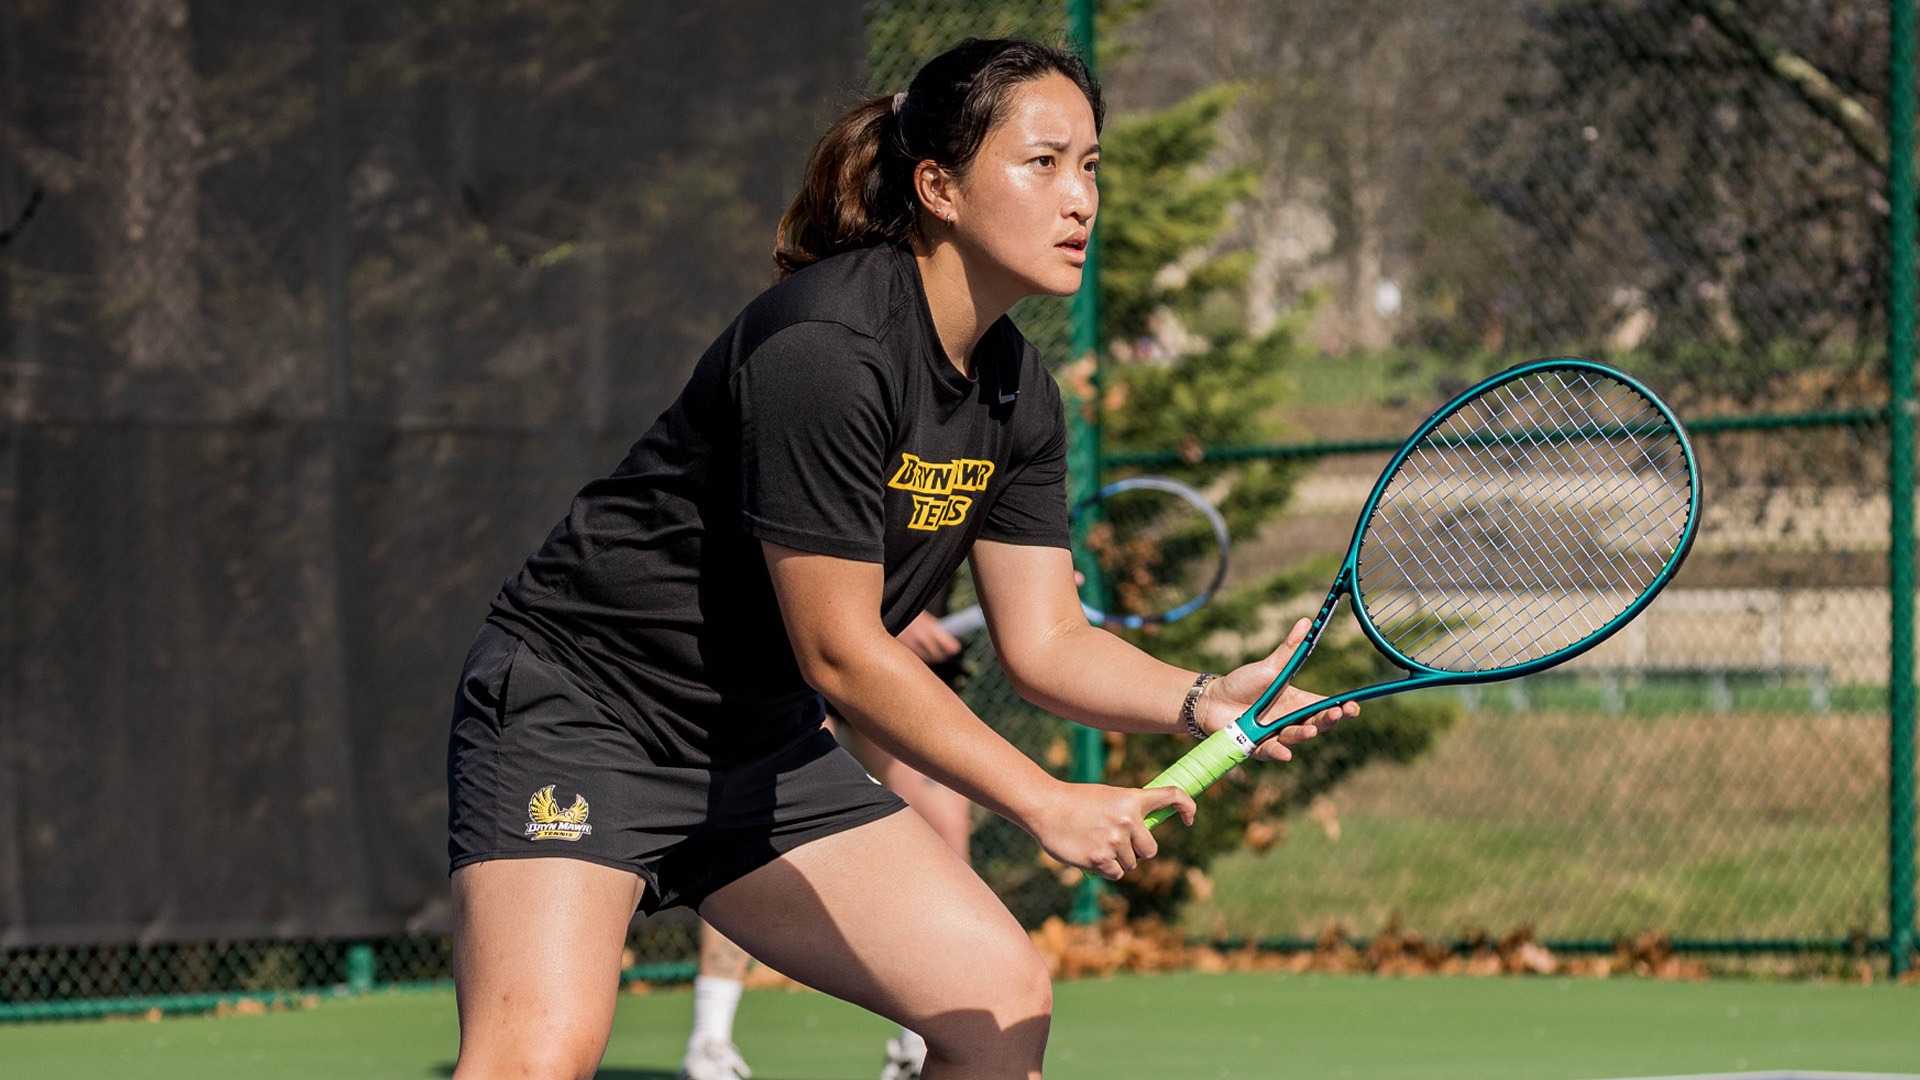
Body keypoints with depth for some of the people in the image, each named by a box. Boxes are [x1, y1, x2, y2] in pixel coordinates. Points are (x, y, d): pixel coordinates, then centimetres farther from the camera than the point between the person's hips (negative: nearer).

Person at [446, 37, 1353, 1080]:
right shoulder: (825, 347, -25)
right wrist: (1048, 805, -22)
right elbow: (839, 653, -24)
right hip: (575, 714, -9)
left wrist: (1204, 701, -16)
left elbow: (1044, 640, 3)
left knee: (1004, 996, 4)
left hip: (762, 749, 9)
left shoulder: (1017, 397, 3)